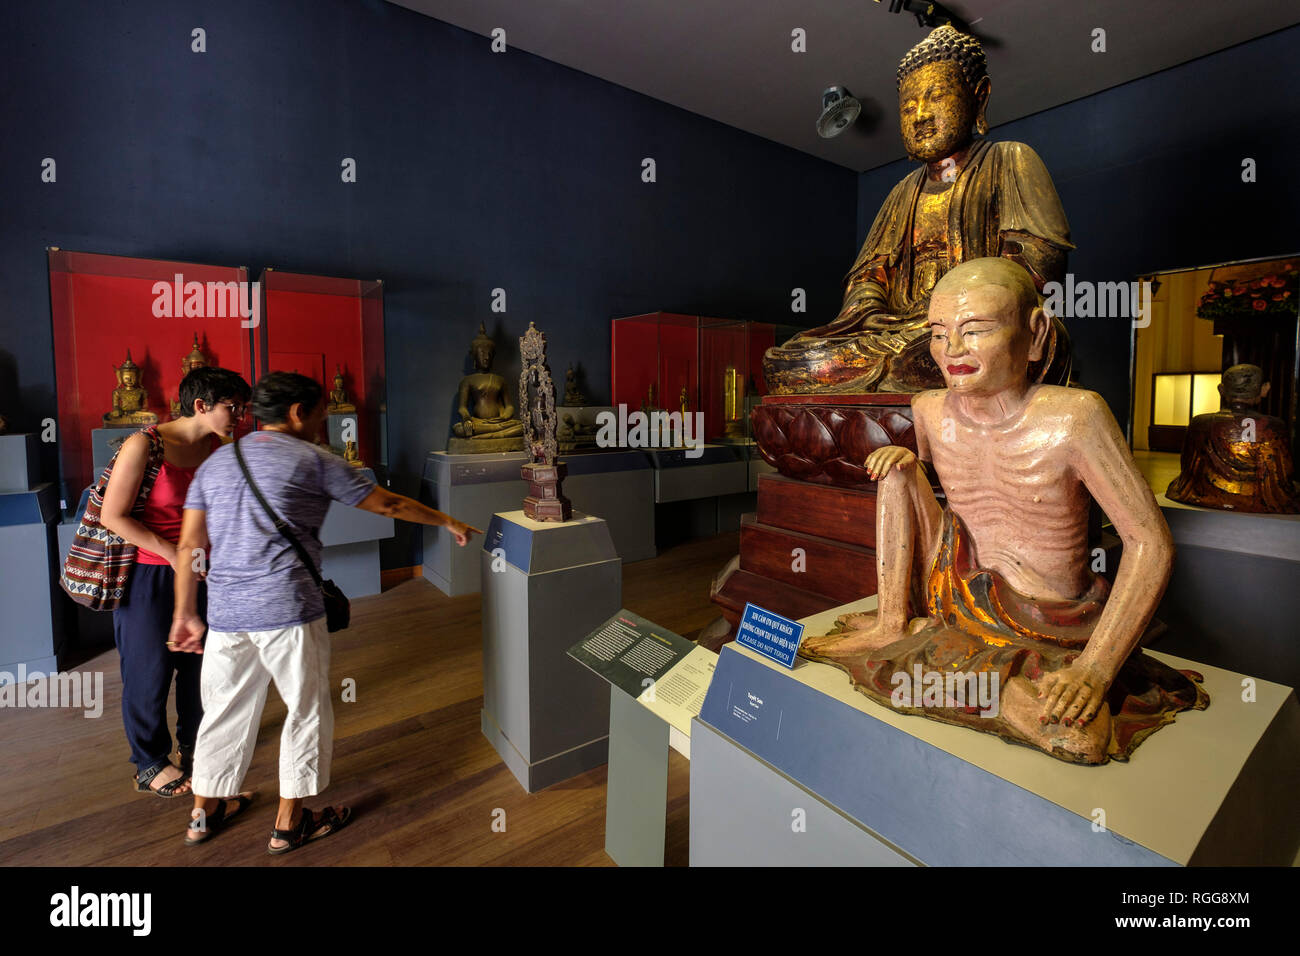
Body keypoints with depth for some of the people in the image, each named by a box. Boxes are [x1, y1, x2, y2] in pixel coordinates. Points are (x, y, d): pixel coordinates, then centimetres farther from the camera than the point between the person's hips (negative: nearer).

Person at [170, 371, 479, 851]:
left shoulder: (215, 463, 14)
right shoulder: (313, 460, -3)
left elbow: (190, 545, 12)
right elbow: (388, 504, 1)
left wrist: (186, 615, 18)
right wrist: (447, 521, 12)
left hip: (225, 613, 7)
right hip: (287, 611, -6)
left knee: (225, 708, 22)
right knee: (307, 711, 10)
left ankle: (205, 811, 40)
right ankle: (290, 823, 23)